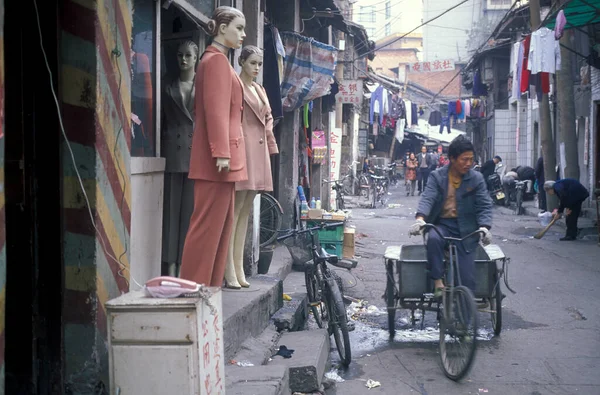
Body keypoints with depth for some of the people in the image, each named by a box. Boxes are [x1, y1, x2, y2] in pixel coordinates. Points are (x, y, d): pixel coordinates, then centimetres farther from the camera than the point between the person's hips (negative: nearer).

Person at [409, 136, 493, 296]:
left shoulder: (476, 178, 1)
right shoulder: (437, 177, 0)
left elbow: (484, 205, -1)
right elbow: (427, 198, -13)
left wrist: (484, 227, -21)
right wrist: (420, 219, -33)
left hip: (465, 229, 1)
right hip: (442, 224, 0)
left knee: (467, 279, -6)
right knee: (433, 238, -36)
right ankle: (438, 282, -25)